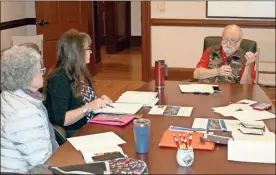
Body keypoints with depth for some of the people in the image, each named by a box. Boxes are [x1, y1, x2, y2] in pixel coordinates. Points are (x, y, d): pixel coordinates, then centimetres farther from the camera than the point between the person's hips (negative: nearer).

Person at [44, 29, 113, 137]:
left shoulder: (78, 73, 9)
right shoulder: (59, 79, -16)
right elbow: (60, 120, -21)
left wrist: (99, 101, 2)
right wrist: (88, 107, -25)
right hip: (74, 135, -8)